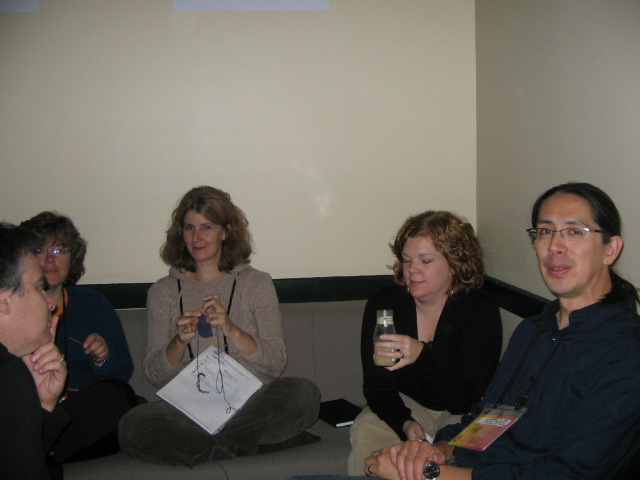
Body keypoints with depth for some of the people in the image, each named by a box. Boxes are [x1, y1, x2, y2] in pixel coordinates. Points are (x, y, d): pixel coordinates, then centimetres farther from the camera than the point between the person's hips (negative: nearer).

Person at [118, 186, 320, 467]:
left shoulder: (257, 283, 12)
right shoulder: (163, 292, 14)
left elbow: (276, 364, 3)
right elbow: (155, 375, 8)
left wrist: (232, 330, -13)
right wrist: (180, 341, -12)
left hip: (251, 403, 0)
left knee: (303, 393, -30)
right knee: (133, 426, -30)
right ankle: (254, 443, -20)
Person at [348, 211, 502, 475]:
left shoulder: (481, 310, -18)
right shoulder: (383, 304, -10)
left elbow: (464, 400, -25)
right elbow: (376, 386, -9)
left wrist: (422, 355, -42)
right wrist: (405, 424, -29)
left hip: (463, 415, -2)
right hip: (406, 406, 2)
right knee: (365, 431, -27)